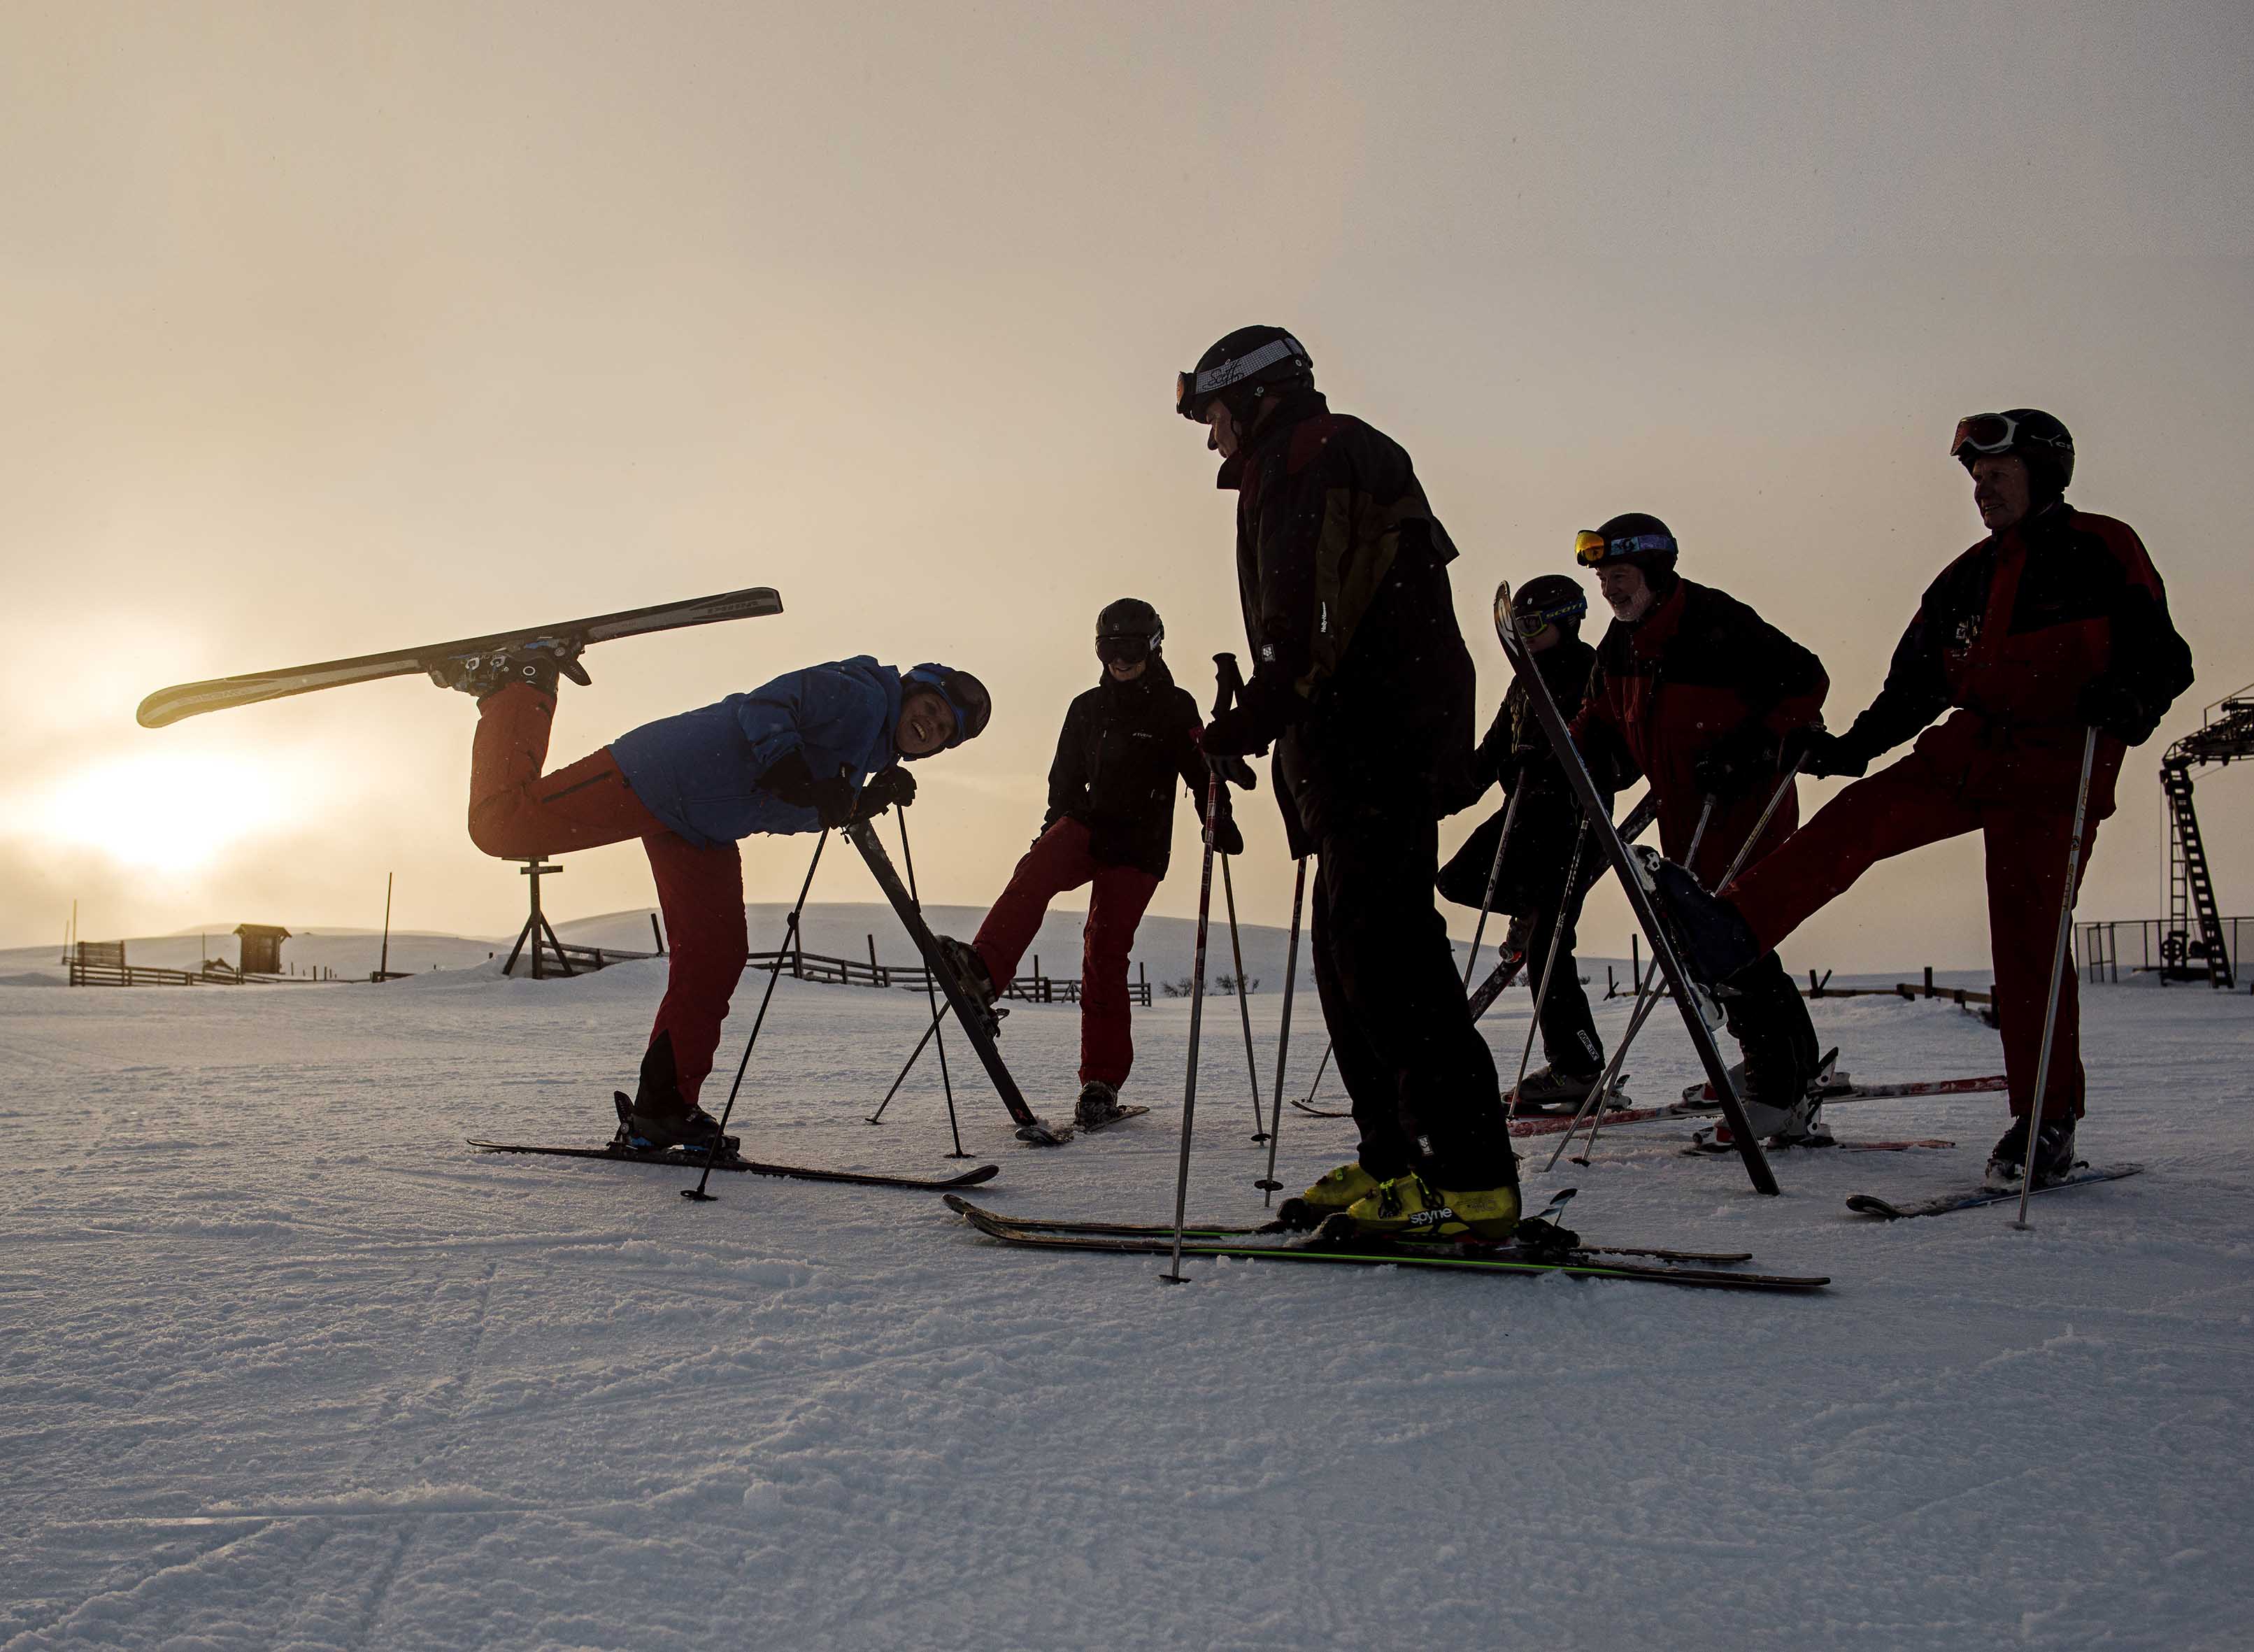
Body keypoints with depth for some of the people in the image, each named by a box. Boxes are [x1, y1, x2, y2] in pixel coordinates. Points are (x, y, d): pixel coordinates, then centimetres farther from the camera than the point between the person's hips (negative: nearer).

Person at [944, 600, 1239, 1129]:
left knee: (1105, 950, -9)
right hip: (1085, 825, 3)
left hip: (1139, 845, -3)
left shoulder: (1175, 708, 5)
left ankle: (1102, 1082, -3)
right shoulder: (1087, 708, 16)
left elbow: (1201, 769, 1)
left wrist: (1219, 820, -15)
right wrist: (1052, 834, 18)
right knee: (1036, 869, -30)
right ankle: (984, 966, -49)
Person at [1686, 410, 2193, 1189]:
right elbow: (1915, 684, 17)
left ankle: (2048, 1120, 4)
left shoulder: (2104, 550, -1)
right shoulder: (1967, 577, 15)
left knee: (2027, 934, -9)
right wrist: (1850, 747, 7)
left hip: (2054, 774, -5)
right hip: (1968, 754, 6)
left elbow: (2163, 655, -7)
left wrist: (2129, 700, -28)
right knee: (1859, 816, -18)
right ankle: (1731, 929, -32)